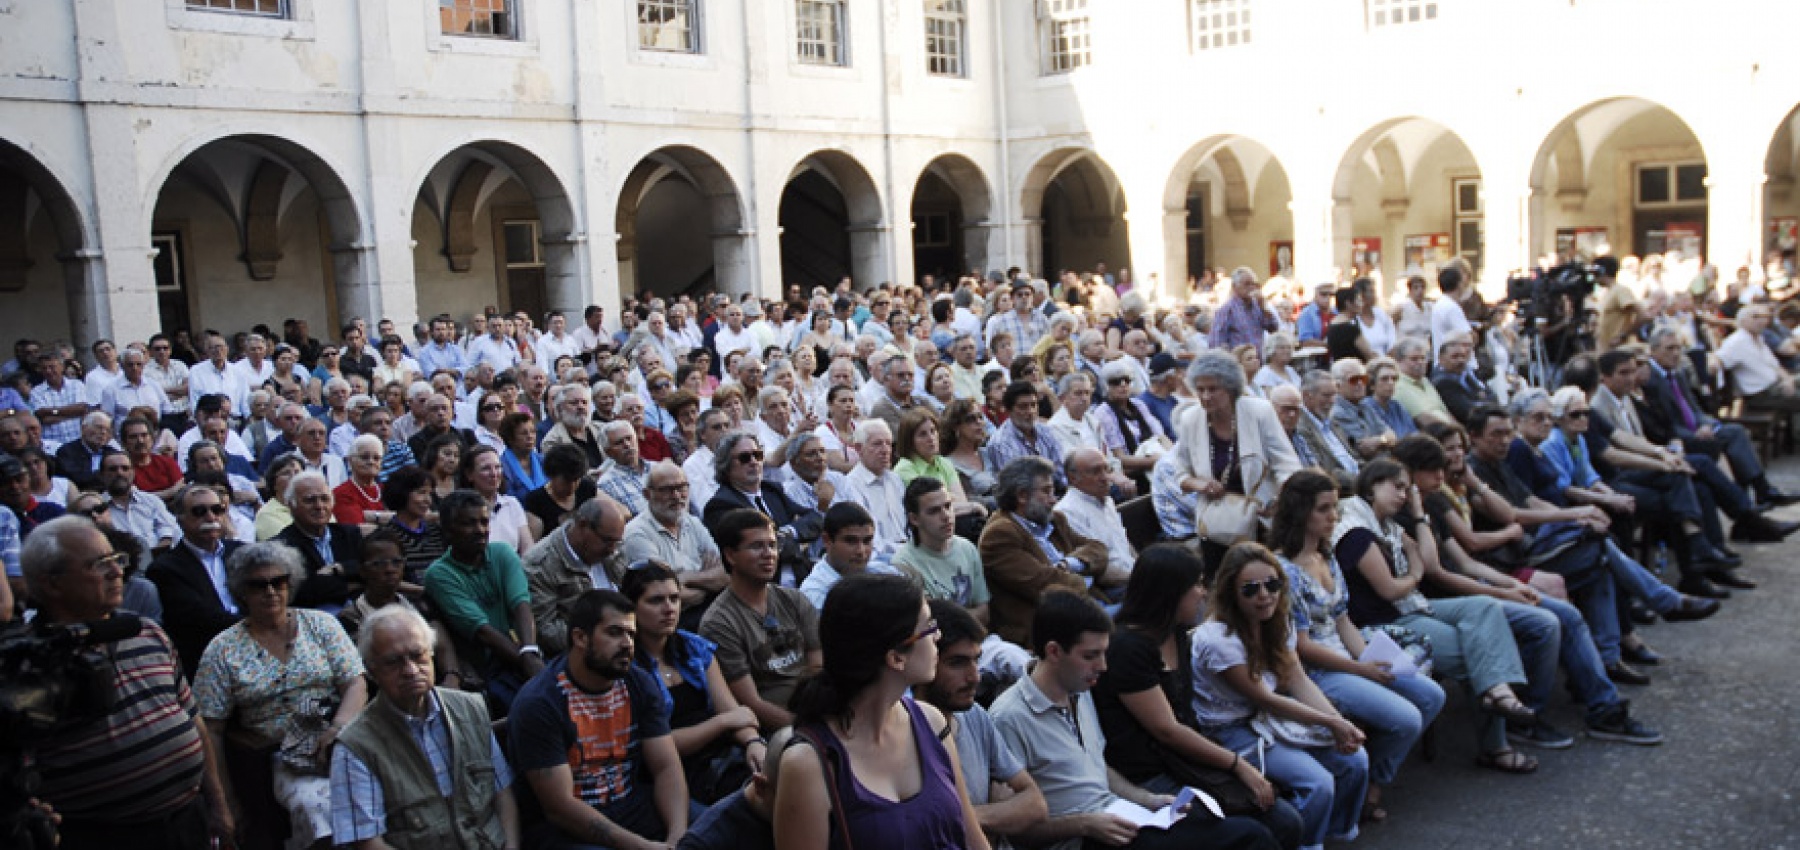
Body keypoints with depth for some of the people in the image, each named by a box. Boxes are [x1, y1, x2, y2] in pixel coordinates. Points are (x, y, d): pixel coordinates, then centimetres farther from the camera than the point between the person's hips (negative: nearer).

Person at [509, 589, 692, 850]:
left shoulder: (639, 683, 3)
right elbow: (559, 806, -18)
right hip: (567, 827, -5)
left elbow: (667, 768, 0)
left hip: (636, 805, 5)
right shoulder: (538, 702, -15)